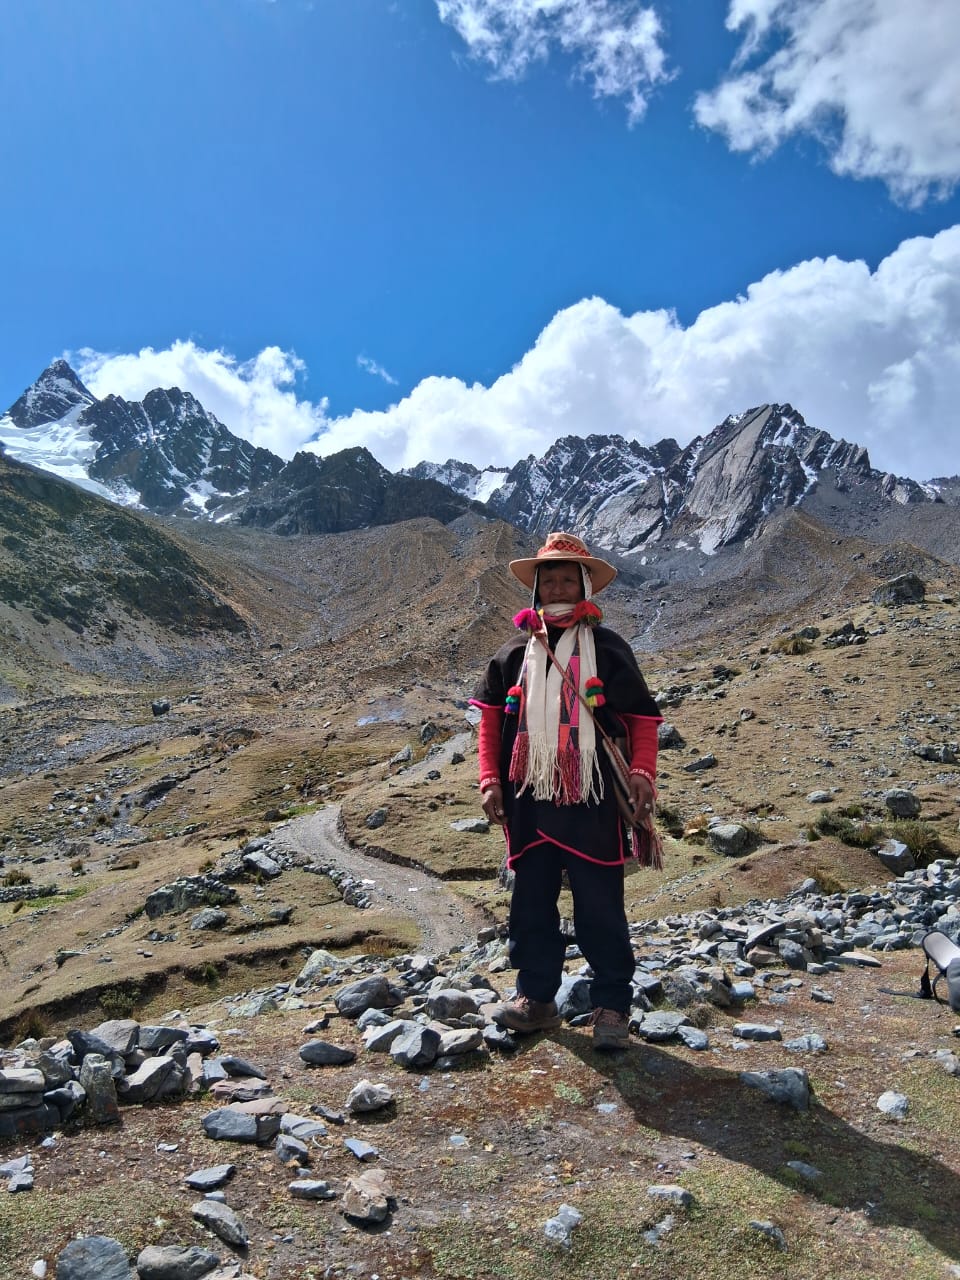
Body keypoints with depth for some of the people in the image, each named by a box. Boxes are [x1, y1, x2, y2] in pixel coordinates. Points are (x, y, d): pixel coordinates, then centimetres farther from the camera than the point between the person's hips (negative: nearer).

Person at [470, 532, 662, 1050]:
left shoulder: (608, 649, 1)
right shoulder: (514, 652, 7)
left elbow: (642, 717, 3)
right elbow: (490, 717, 12)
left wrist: (642, 774, -11)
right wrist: (490, 780, 4)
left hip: (592, 805, -3)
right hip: (529, 803, 3)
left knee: (600, 909, 5)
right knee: (531, 905, 13)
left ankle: (611, 1006, 20)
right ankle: (536, 996, 29)